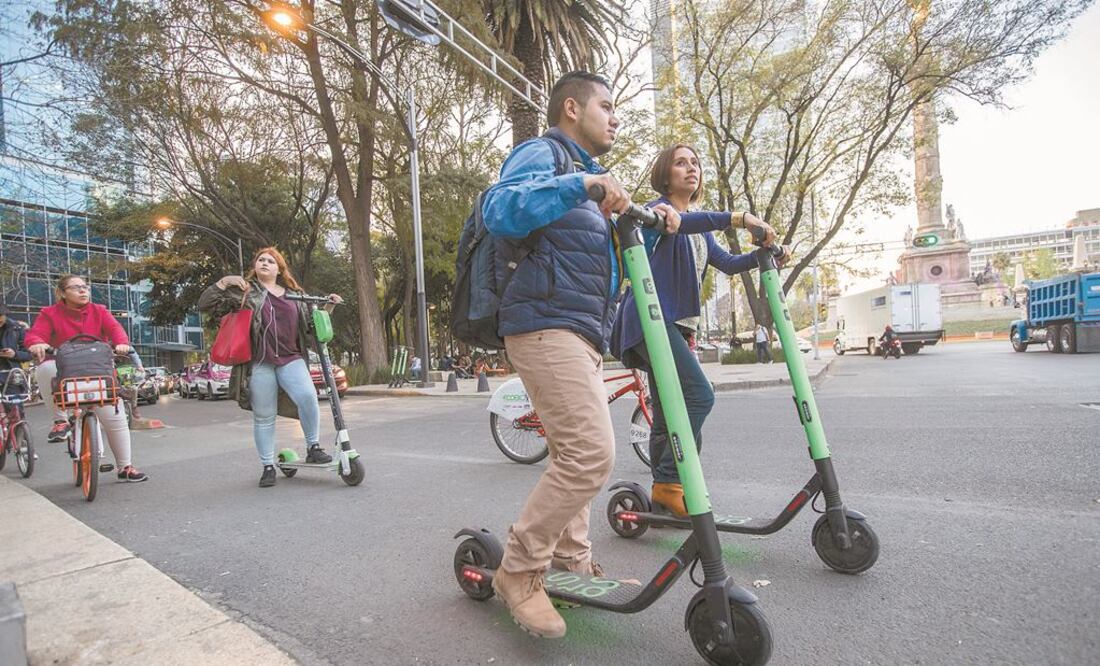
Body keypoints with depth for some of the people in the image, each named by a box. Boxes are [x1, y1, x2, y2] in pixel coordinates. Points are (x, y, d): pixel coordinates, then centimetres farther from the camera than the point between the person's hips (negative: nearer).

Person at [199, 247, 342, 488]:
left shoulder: (295, 295, 17)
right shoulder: (244, 290, 9)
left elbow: (311, 324, 25)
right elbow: (205, 304, 5)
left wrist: (328, 307, 12)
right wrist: (223, 282, -6)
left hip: (291, 359, 1)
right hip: (259, 363, -1)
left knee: (307, 396, -23)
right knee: (263, 416, 4)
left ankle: (313, 447, -5)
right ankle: (268, 466, 18)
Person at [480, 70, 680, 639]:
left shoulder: (584, 173, 29)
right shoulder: (541, 153, -2)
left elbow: (607, 248, 27)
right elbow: (498, 208, -23)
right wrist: (580, 184, -32)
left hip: (581, 332, 10)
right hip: (546, 325, -10)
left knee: (575, 454, 14)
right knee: (591, 453, -18)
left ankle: (573, 564, 27)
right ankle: (519, 571, -4)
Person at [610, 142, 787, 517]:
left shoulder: (700, 229, 25)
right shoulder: (657, 211, 0)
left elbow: (727, 263, 15)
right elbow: (678, 221, -24)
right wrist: (736, 218, -35)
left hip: (677, 324, 8)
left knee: (667, 417, 7)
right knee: (699, 395, -20)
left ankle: (663, 498, 14)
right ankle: (669, 481, -14)